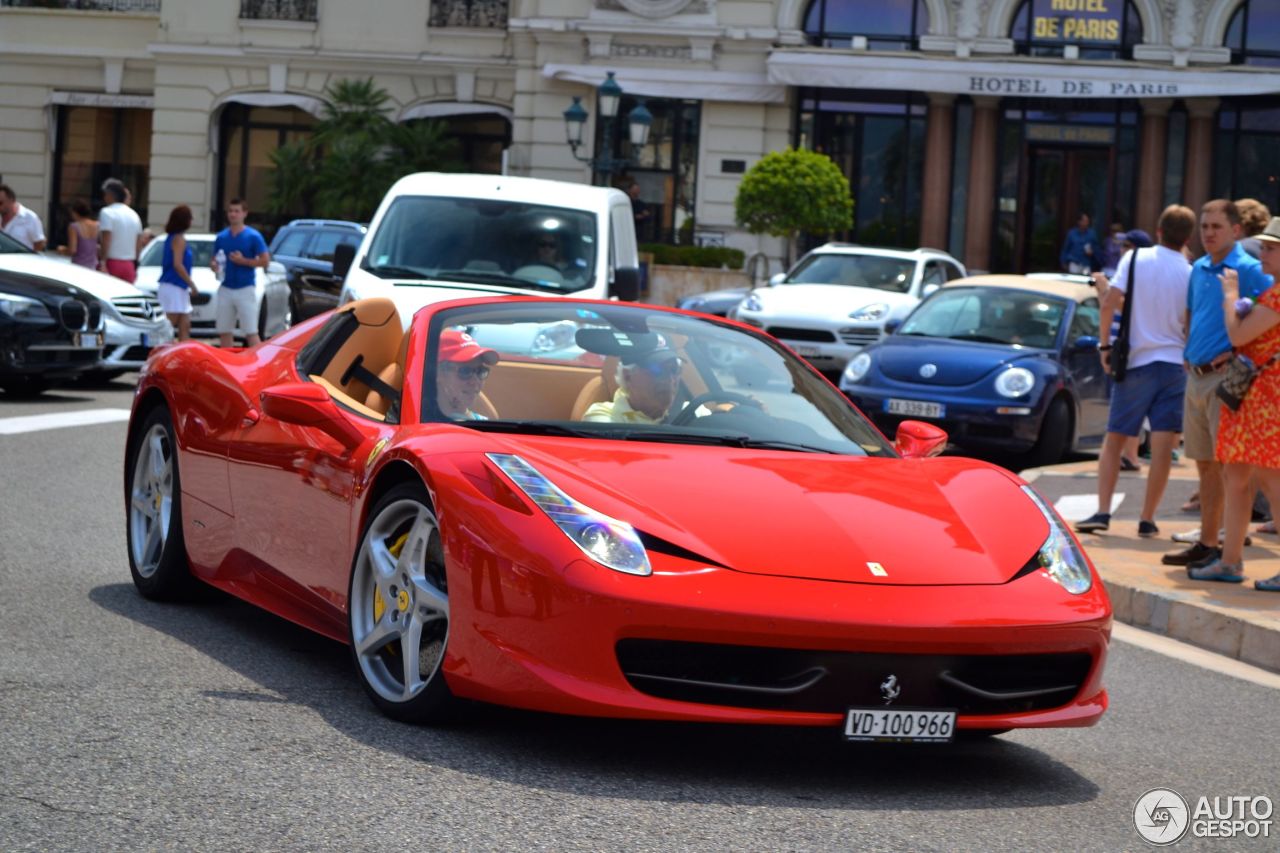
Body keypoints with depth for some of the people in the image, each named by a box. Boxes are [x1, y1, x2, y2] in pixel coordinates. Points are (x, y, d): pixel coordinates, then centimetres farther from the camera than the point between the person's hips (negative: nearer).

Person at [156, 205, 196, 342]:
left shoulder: (171, 237, 15)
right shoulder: (179, 238, -12)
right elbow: (177, 264, -18)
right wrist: (191, 283, -10)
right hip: (174, 288, -9)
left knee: (185, 325, 8)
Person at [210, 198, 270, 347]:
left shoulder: (253, 237, -3)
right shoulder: (221, 237, 10)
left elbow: (265, 261, -6)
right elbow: (214, 261, 17)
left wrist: (243, 261, -15)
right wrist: (214, 266, -6)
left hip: (245, 289, -5)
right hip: (225, 290, 5)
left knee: (251, 332, -8)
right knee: (224, 332, 6)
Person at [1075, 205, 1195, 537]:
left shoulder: (1135, 259, -3)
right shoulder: (1190, 274, -3)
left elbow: (1109, 303, -10)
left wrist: (1104, 344, -1)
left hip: (1135, 361, 1)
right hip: (1174, 363, 0)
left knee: (1114, 440, 10)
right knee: (1163, 446, 1)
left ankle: (1103, 512, 1)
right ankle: (1147, 519, 0)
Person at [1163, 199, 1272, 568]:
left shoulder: (1249, 270, -10)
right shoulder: (1198, 269, 14)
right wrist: (1187, 351, 15)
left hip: (1226, 376, -8)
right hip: (1196, 374, 8)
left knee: (1228, 465, -8)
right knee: (1205, 464, 11)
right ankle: (1206, 543, 17)